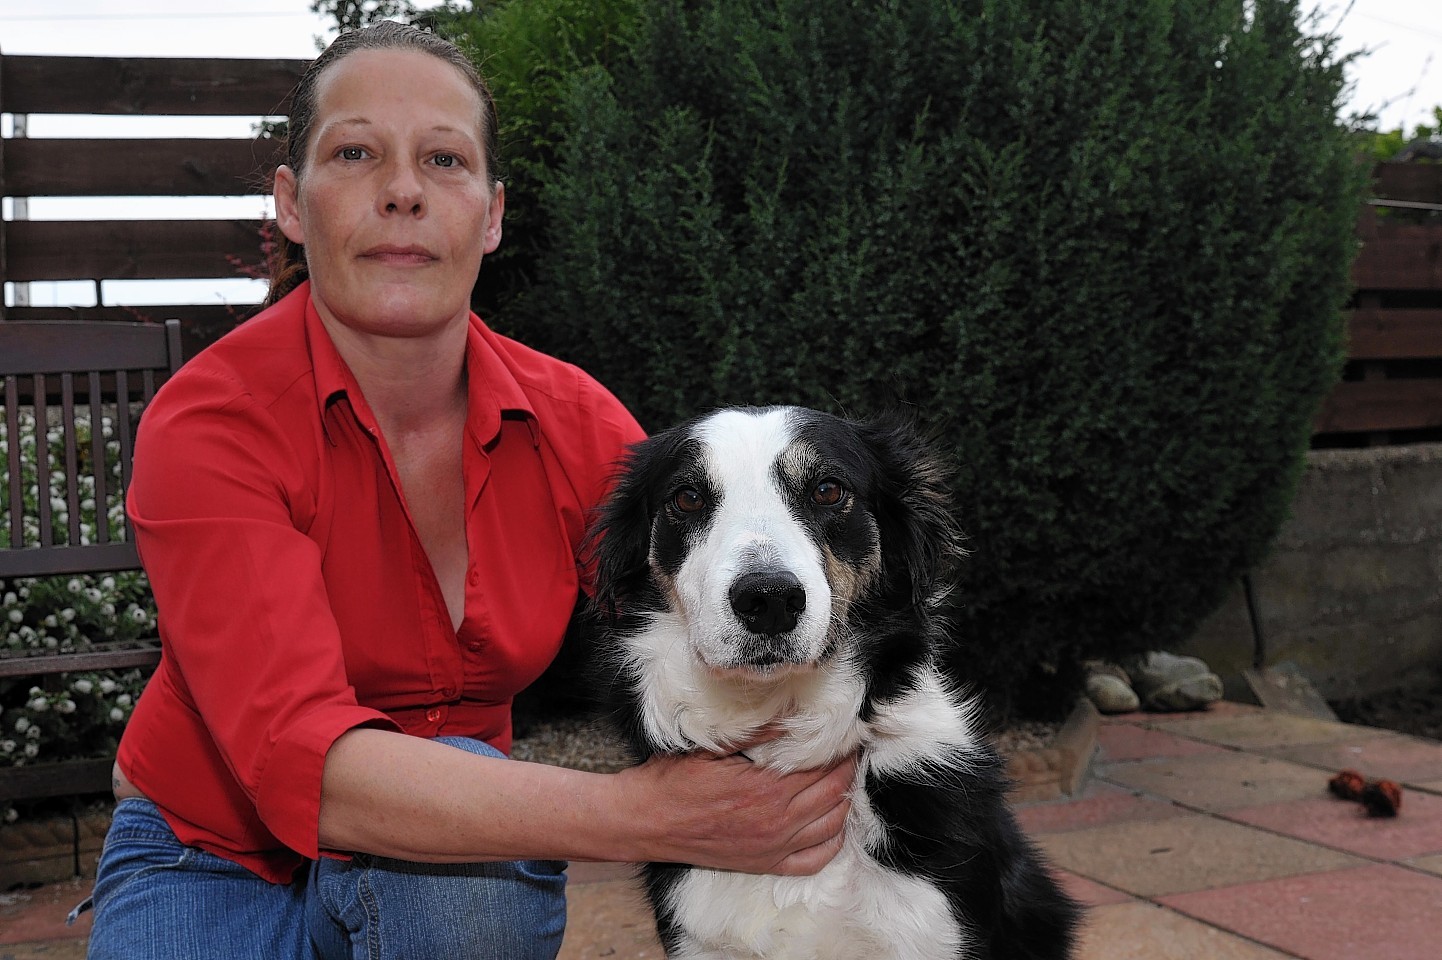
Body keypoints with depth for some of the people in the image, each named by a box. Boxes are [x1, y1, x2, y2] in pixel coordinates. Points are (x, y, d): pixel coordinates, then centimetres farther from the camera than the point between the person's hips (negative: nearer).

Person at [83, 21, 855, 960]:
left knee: (465, 819, -30)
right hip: (212, 857, -2)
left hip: (455, 867, 3)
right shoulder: (209, 423, -22)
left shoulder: (574, 421, -10)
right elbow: (302, 756, -34)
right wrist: (641, 812, -44)